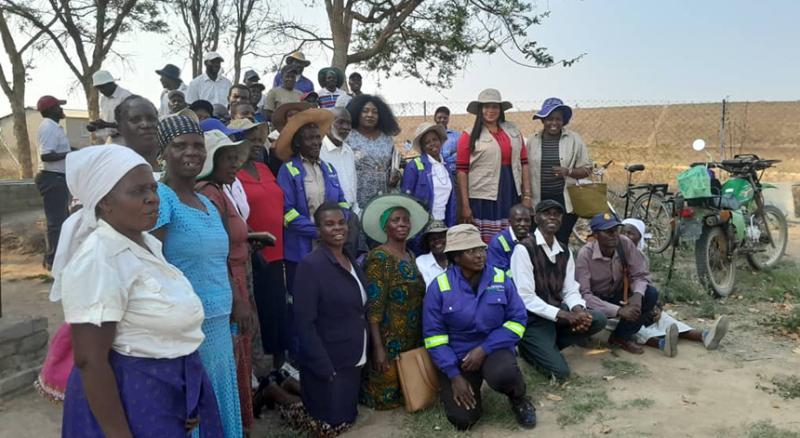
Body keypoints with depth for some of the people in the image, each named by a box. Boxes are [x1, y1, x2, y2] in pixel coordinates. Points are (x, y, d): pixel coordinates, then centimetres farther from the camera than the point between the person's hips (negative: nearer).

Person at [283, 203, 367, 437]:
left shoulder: (351, 261, 5)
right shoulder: (310, 265, -19)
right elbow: (304, 323, -21)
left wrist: (364, 354, 9)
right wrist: (324, 368, -21)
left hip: (353, 360, 8)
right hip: (327, 364, -8)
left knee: (348, 418, 20)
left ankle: (297, 391, 36)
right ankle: (291, 405, 23)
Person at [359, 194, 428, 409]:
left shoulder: (410, 256, 9)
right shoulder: (379, 258, -16)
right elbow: (373, 307, -20)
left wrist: (421, 337, 16)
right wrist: (378, 347, -23)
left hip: (413, 339, 8)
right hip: (389, 340, -8)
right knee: (386, 396, 2)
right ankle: (356, 387, 23)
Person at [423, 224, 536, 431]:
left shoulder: (501, 279, -3)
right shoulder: (439, 287, -8)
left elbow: (517, 319, -5)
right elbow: (433, 334, -7)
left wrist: (484, 349, -16)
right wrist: (454, 375, -14)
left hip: (494, 348, 0)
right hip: (457, 356, 0)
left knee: (504, 375, -35)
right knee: (462, 418, -15)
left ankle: (518, 398, 2)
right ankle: (471, 386, 20)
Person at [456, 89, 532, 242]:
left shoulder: (513, 132, 12)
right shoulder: (470, 135, -1)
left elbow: (523, 163, 13)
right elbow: (461, 171, -4)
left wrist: (527, 195, 7)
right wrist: (465, 205, -9)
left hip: (511, 197, 4)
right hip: (483, 199, -4)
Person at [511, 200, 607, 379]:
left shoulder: (565, 251, 8)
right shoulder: (524, 249, -15)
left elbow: (570, 289, 5)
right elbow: (525, 297, -20)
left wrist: (578, 310, -18)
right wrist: (564, 315, -23)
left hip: (558, 312, 7)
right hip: (533, 319, -7)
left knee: (598, 319, -14)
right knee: (560, 370, -19)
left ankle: (548, 347, 0)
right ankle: (529, 347, 11)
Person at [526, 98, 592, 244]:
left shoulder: (574, 139, 3)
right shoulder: (532, 140, 6)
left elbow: (587, 169, 6)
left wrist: (568, 171, -14)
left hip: (565, 201, 0)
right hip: (538, 201, 1)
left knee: (561, 242, -3)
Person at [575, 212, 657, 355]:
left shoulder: (625, 243, -17)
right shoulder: (585, 254, -28)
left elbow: (640, 275, -9)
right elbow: (584, 294, -31)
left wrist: (637, 295, -32)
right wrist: (618, 310, -38)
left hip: (617, 296, 5)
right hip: (595, 301, -4)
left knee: (651, 294, -18)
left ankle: (621, 336, 0)